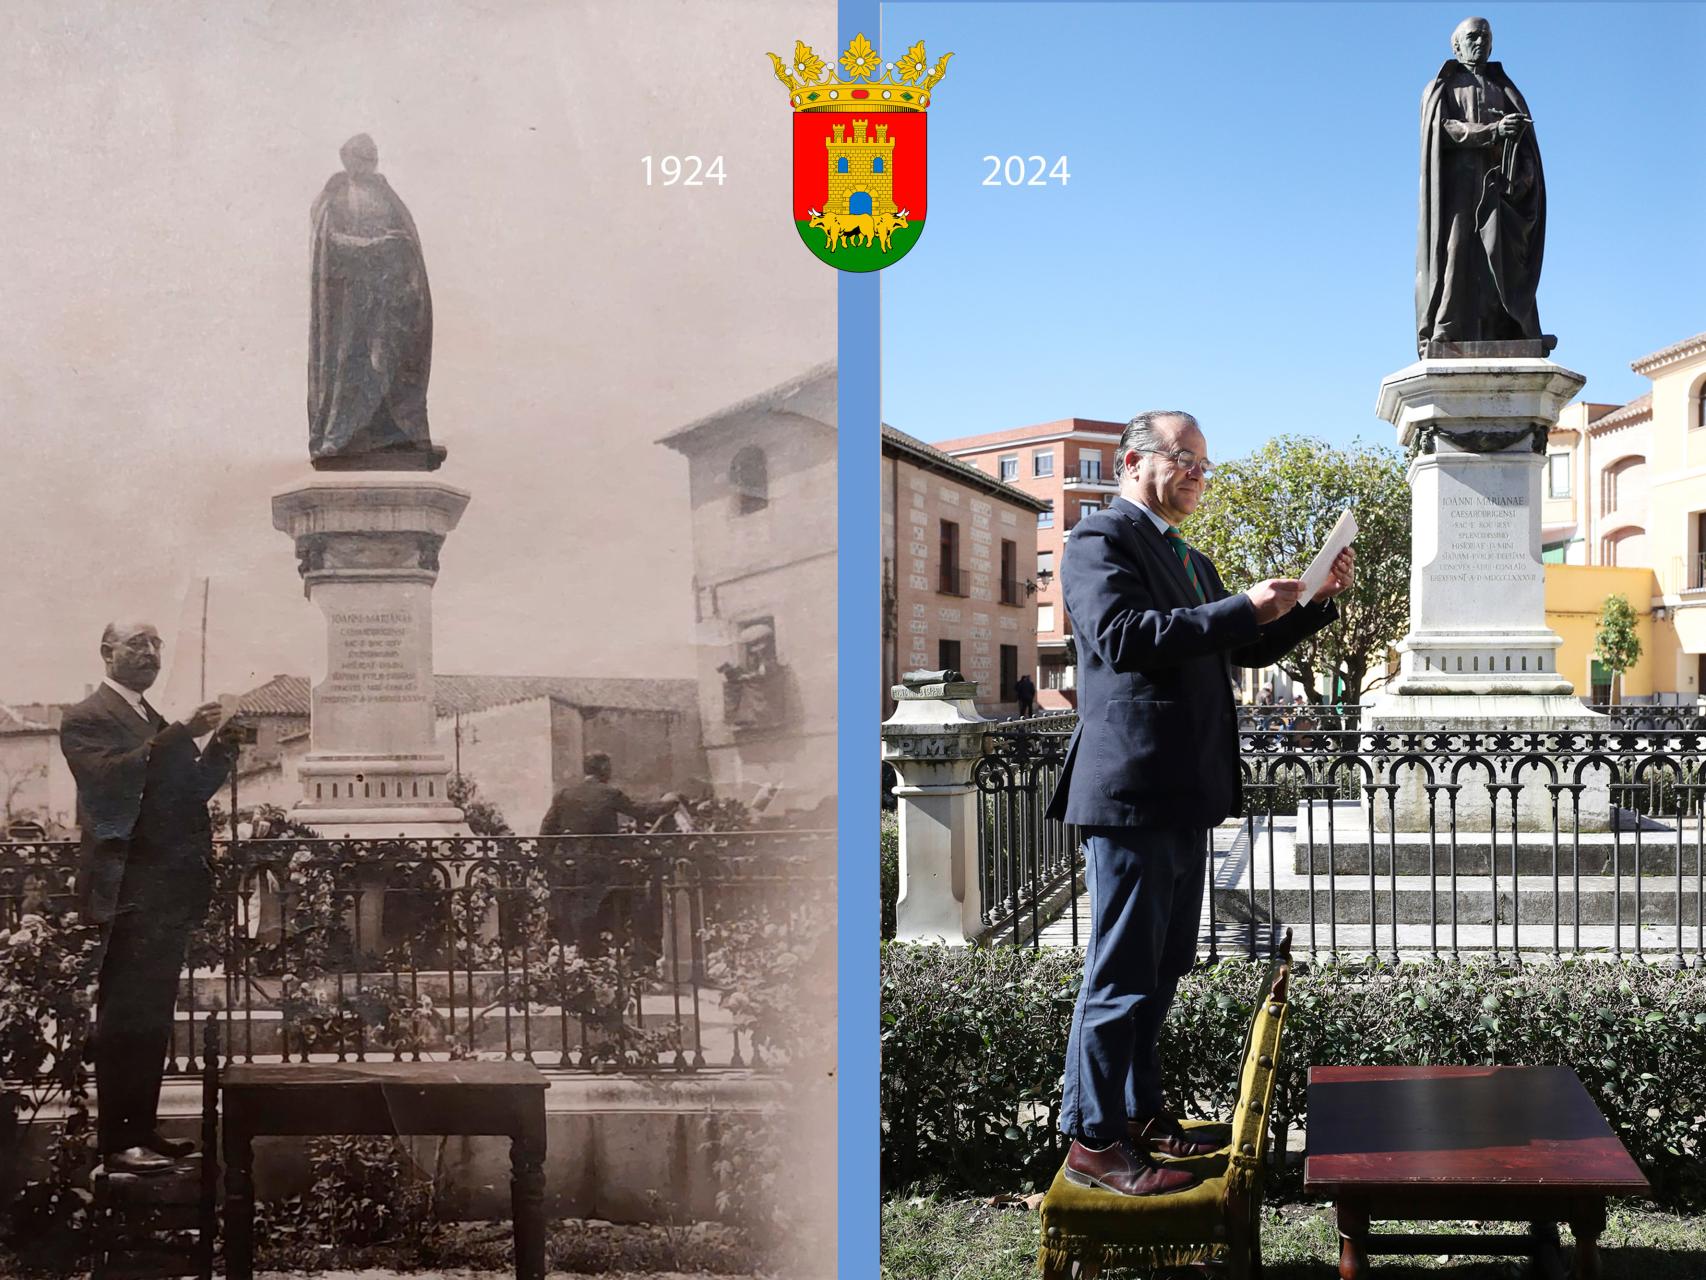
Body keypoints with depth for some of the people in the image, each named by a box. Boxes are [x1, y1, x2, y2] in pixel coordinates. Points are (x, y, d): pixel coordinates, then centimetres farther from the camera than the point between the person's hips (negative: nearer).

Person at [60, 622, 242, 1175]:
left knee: (153, 1016, 9)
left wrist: (220, 749, -1)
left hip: (170, 886, 8)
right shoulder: (87, 719, -4)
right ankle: (117, 1143, -6)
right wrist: (181, 735, -26)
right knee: (123, 1016, -8)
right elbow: (110, 775, -22)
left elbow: (191, 789, 17)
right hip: (129, 888, -8)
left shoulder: (157, 723, 22)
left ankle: (143, 1129, 14)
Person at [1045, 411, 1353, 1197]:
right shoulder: (1100, 540, -7)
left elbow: (1246, 650, 25)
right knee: (1122, 971, -6)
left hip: (1184, 796, 10)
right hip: (1131, 793, -10)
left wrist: (1320, 599, 12)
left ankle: (1135, 1112, 26)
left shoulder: (1192, 562, 22)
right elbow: (1124, 634, -22)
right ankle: (1092, 1140, 0)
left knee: (1162, 967, 16)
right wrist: (1241, 609, -24)